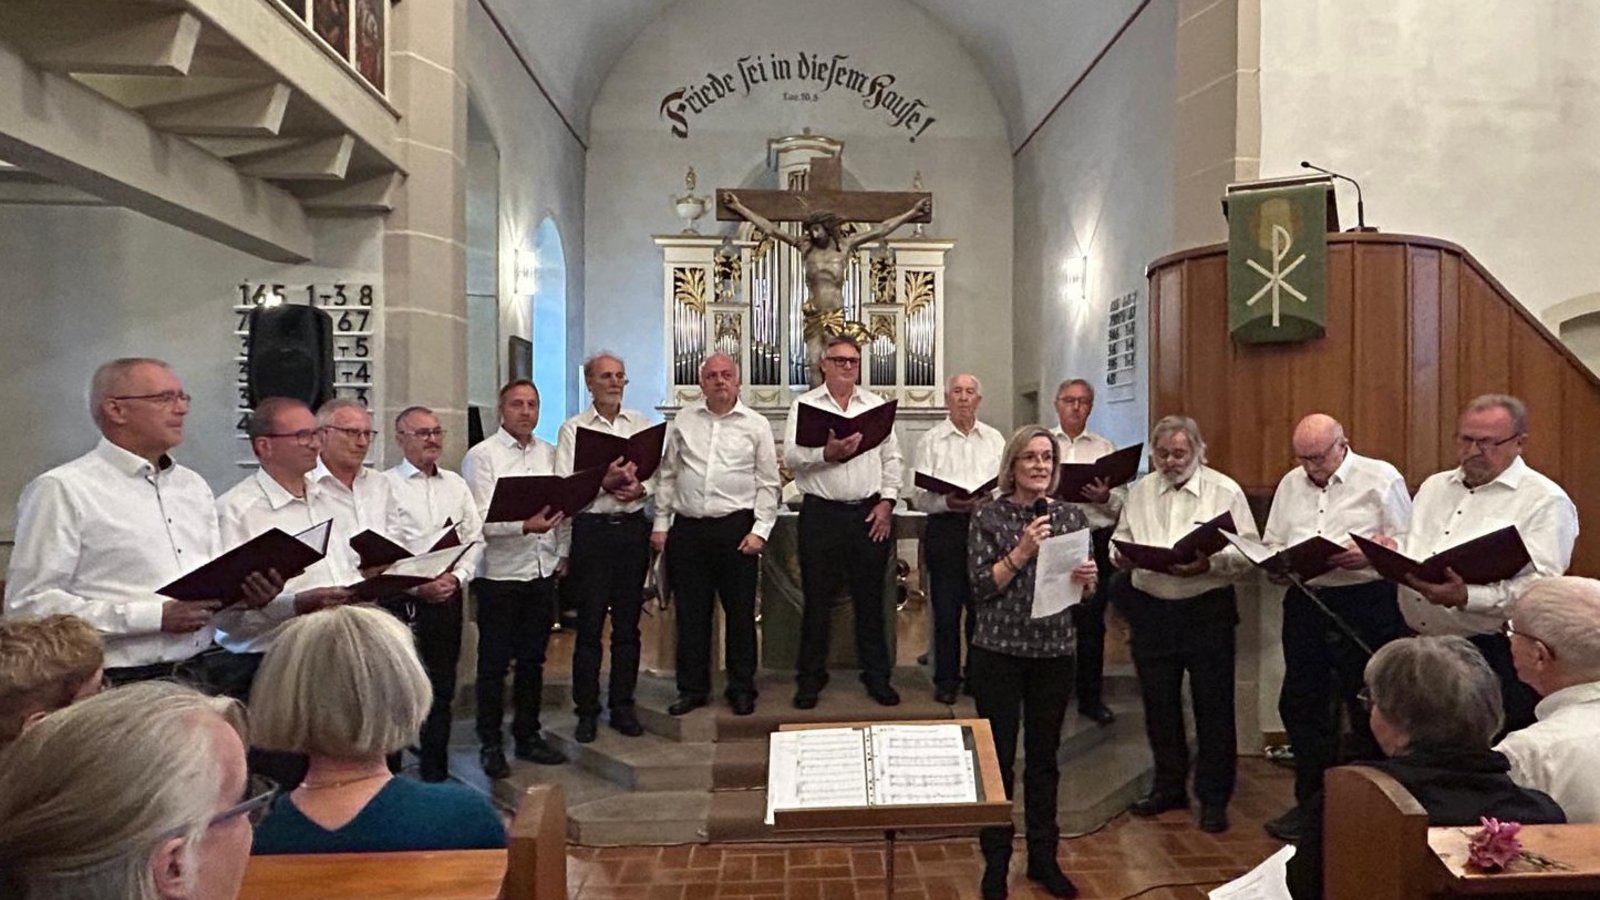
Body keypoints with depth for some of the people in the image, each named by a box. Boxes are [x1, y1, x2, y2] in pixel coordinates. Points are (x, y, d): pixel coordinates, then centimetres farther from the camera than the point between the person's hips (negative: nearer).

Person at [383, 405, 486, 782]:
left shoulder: (456, 484, 12)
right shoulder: (386, 485, -4)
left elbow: (475, 539, 10)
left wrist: (457, 577, -5)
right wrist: (419, 585, -16)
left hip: (448, 597, 5)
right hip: (402, 599, -5)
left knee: (442, 688, 11)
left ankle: (436, 772, 22)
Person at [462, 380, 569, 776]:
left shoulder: (549, 453, 10)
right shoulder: (481, 455, -6)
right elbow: (480, 520, -14)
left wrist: (562, 553, 8)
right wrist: (525, 526, -27)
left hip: (542, 571, 5)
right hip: (499, 573, -5)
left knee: (533, 659, 14)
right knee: (494, 662, 5)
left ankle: (528, 736, 27)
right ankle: (490, 744, 18)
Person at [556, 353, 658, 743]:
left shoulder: (641, 424, 11)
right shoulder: (573, 429, 2)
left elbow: (656, 473, 9)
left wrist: (639, 488, -11)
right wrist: (605, 483, -19)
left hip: (633, 528, 3)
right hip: (592, 530, -3)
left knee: (628, 623, 9)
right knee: (590, 625, 2)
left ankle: (623, 706, 20)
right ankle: (587, 711, 13)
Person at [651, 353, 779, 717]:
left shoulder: (756, 425, 3)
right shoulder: (683, 421, 10)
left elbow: (767, 484, 2)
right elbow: (666, 475, 12)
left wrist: (760, 530, -6)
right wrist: (661, 524, 7)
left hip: (736, 528, -2)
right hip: (687, 528, 2)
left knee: (740, 612, 5)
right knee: (690, 612, 9)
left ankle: (741, 688, 19)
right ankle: (692, 688, 22)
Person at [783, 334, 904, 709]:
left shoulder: (877, 405, 12)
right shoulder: (804, 405, 4)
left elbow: (891, 458, 10)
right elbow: (791, 457, -5)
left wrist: (887, 501, 0)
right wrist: (827, 453, -21)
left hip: (869, 512, 2)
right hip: (821, 513, -2)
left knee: (870, 597, 9)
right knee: (817, 599, 5)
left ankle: (877, 675, 22)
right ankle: (810, 678, 17)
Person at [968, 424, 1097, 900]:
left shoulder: (1071, 516, 5)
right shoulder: (989, 517, -5)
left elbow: (1087, 588, 10)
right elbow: (982, 586, -10)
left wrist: (1086, 578, -12)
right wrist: (1022, 550, -20)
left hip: (1054, 652, 3)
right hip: (998, 652, -3)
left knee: (1044, 757, 14)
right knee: (998, 757, 6)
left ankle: (1043, 858, 29)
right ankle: (995, 862, 21)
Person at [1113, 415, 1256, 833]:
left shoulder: (1225, 491, -3)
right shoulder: (1140, 492, 8)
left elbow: (1248, 552, -7)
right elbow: (1120, 542, 12)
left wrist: (1209, 564, -23)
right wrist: (1122, 557, -10)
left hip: (1207, 610, -4)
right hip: (1151, 608, 4)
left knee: (1213, 705, 5)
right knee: (1159, 703, 13)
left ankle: (1214, 798, 20)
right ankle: (1169, 787, 31)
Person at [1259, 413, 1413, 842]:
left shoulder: (1381, 479, -2)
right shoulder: (1290, 485, 13)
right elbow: (1271, 545, 16)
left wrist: (1367, 555, -22)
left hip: (1365, 603, -5)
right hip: (1305, 602, 5)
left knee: (1368, 708, 5)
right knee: (1300, 705, 10)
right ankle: (1311, 800, 25)